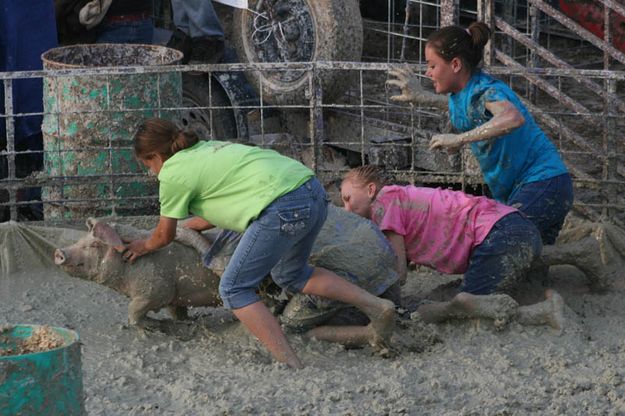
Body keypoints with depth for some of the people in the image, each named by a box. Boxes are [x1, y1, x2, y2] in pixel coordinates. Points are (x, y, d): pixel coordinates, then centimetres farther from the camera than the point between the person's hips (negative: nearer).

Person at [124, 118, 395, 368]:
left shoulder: (173, 172, 6)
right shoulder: (206, 148, 29)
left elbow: (164, 236, 18)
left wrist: (144, 247, 39)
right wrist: (187, 226, 50)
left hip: (284, 208, -9)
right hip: (315, 193, 9)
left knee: (233, 289, 3)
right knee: (289, 275, 29)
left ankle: (291, 366, -7)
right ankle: (376, 307, 19)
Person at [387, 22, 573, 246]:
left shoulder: (485, 90, -19)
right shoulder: (463, 92, 9)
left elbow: (513, 117, -43)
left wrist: (459, 139, -37)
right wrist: (423, 97, 31)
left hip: (542, 183, -10)